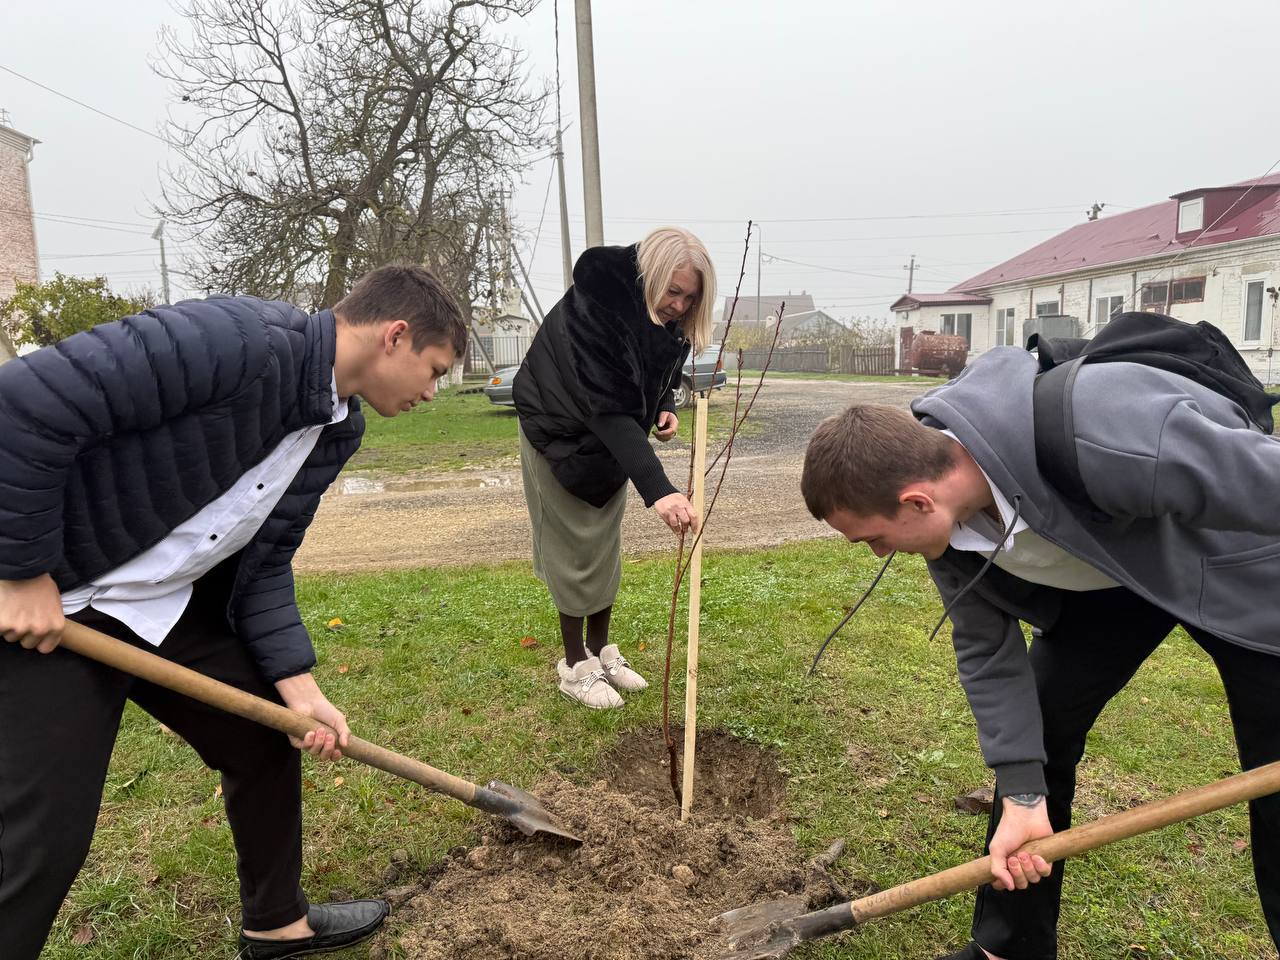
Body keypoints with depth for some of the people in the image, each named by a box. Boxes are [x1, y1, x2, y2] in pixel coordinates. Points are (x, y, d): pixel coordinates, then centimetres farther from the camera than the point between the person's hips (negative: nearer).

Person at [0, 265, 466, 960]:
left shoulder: (338, 430, -1)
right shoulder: (241, 339, -30)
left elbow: (264, 560, 3)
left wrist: (296, 683, -4)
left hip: (172, 601, 8)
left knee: (268, 737, 13)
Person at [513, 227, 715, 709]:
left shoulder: (670, 321, -10)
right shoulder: (595, 306, -34)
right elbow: (610, 407, -43)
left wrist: (665, 408, -13)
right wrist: (658, 488, -51)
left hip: (611, 444, 7)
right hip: (561, 437, -7)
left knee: (606, 550, 12)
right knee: (574, 552, 0)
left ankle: (600, 650, 27)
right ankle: (575, 665, 16)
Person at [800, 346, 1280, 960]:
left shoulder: (1097, 440, -44)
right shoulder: (940, 511, -21)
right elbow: (988, 646, -10)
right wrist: (1022, 797, -11)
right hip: (1109, 574, 5)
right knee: (1030, 734, 3)